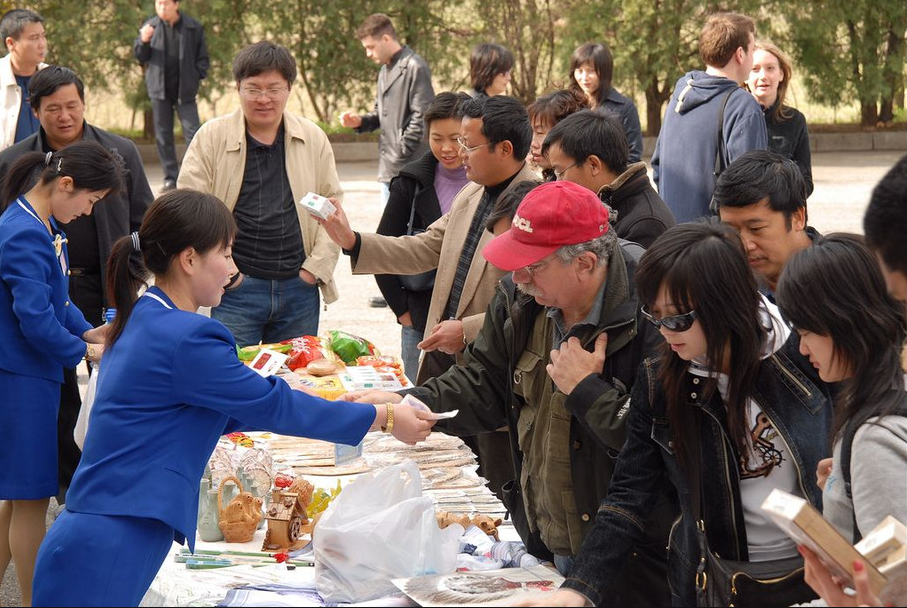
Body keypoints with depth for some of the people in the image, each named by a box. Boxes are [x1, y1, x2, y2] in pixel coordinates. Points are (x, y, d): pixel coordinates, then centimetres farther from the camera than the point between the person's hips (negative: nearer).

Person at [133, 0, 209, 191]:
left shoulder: (193, 28, -2)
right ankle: (170, 178, 13)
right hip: (160, 89, 3)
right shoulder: (150, 26, 4)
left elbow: (203, 58, 4)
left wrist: (196, 78, -8)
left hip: (185, 90, -3)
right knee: (163, 135, 6)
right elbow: (140, 56, 6)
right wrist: (143, 41, -13)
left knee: (192, 133, -10)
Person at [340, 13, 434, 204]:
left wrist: (402, 151, -16)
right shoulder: (385, 71, 18)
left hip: (409, 167, -9)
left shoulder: (414, 67, -11)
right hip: (388, 167, 9)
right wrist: (360, 121, 6)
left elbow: (422, 116, -16)